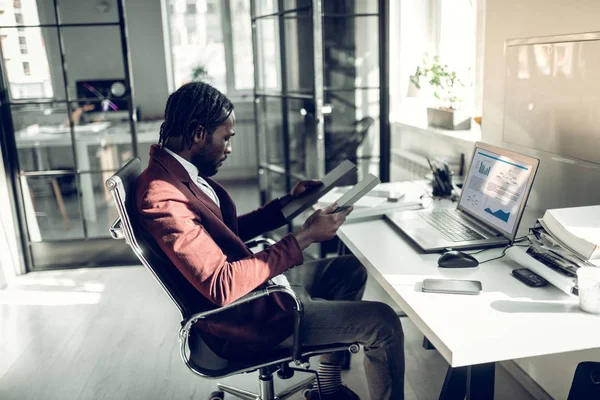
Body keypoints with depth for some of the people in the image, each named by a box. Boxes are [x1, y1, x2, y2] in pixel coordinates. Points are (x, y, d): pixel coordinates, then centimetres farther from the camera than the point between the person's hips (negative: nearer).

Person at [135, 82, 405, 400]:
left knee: (351, 270, 21)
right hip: (243, 318, -10)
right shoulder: (162, 197, -28)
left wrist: (289, 202, 6)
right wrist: (304, 237, -27)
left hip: (252, 284, 10)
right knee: (383, 323, -9)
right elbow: (223, 286, -31)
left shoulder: (178, 169, 3)